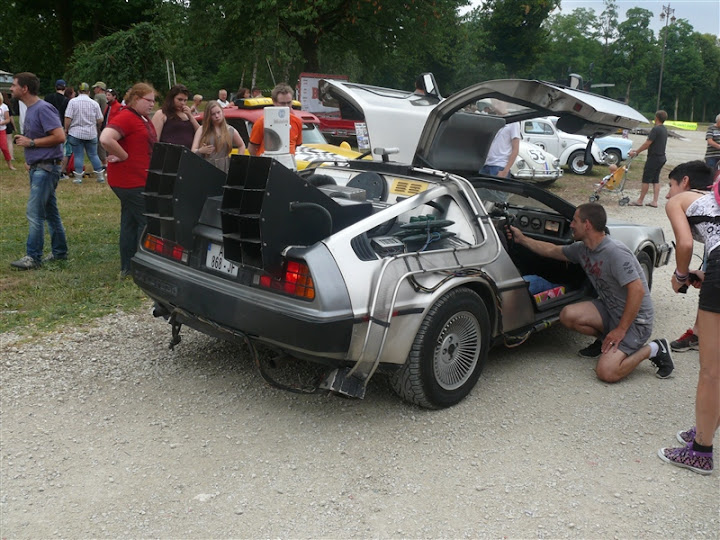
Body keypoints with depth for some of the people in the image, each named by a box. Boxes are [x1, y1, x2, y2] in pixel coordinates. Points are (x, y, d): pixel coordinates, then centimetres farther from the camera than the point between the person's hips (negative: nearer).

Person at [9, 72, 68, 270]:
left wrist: (31, 142, -17)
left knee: (35, 213, -8)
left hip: (46, 168, -10)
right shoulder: (29, 109, 15)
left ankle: (33, 257, -3)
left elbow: (59, 136, -23)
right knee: (50, 212, 13)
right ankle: (60, 251, 21)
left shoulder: (43, 109, -15)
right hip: (37, 167, 10)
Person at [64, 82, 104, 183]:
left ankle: (78, 177, 5)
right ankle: (100, 176, 11)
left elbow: (68, 118, -10)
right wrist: (97, 129, 20)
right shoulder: (94, 103, 0)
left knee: (78, 156, 3)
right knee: (93, 155, 10)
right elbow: (100, 120, 1)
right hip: (91, 133, 2)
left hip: (76, 133, -2)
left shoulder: (72, 102, -6)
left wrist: (66, 129, 4)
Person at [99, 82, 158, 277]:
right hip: (131, 181, -10)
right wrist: (124, 156, -19)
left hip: (139, 179, 10)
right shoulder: (126, 117, -16)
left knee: (131, 222, 14)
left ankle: (127, 267, 22)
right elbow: (106, 139, -30)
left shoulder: (144, 119, 14)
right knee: (147, 223, -5)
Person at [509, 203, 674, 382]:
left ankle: (653, 349, 1)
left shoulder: (615, 253, -24)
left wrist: (621, 330, -25)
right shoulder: (582, 249, 3)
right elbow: (552, 250, 20)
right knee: (568, 315, -14)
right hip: (610, 310, 8)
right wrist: (522, 239, 19)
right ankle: (605, 341, 8)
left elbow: (637, 290, -27)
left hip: (634, 319, -8)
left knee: (606, 372, -22)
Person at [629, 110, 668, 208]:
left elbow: (647, 144, -19)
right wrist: (637, 150, 16)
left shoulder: (656, 129, -17)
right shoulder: (664, 129, 13)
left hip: (654, 158, -9)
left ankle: (640, 201, 5)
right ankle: (654, 202, 9)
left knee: (646, 179, -1)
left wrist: (636, 152, -10)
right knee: (656, 180, 10)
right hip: (661, 158, 9)